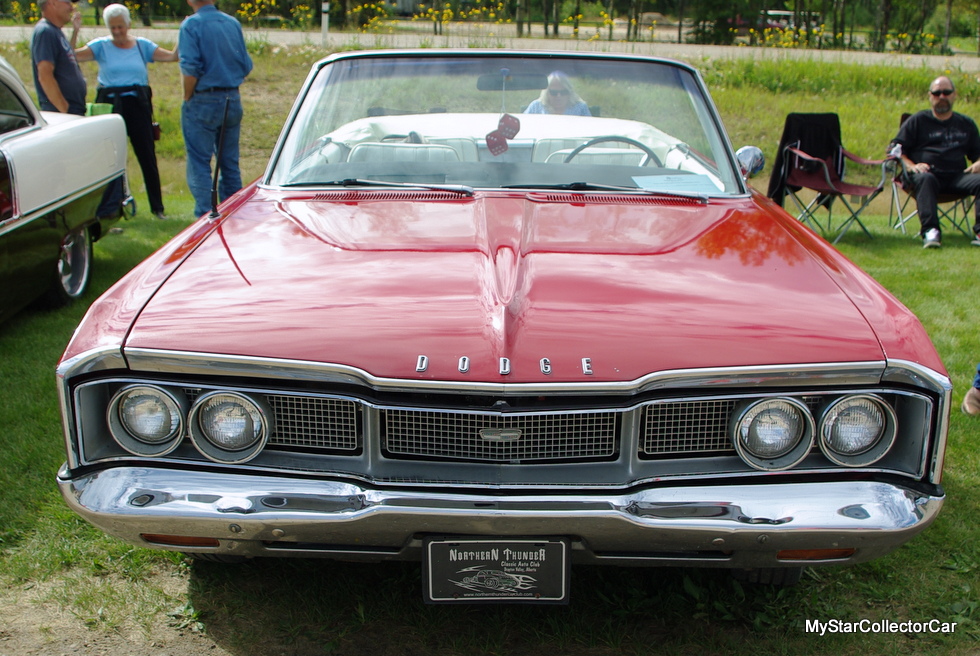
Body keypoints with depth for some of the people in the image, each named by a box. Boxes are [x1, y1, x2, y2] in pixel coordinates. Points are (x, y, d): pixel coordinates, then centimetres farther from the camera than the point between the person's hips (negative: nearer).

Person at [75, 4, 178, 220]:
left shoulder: (143, 45, 7)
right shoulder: (101, 46, 3)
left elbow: (172, 56, -3)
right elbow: (74, 55, -10)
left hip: (138, 105, 1)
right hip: (110, 105, -1)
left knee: (148, 157, 2)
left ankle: (157, 207, 11)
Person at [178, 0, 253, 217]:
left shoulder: (191, 25, -9)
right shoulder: (233, 23, 7)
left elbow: (190, 69, -16)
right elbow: (246, 66, 8)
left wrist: (187, 98, -4)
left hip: (203, 102, -5)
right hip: (233, 100, 5)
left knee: (199, 163, 0)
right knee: (230, 163, 12)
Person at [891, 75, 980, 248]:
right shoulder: (917, 120, 15)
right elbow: (896, 149, 9)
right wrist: (911, 166, -10)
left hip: (956, 177, 3)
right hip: (928, 173, -3)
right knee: (925, 178, -38)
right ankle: (930, 231, -48)